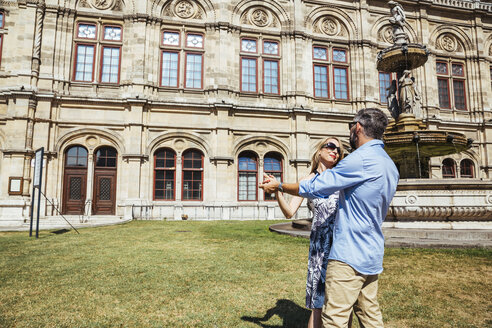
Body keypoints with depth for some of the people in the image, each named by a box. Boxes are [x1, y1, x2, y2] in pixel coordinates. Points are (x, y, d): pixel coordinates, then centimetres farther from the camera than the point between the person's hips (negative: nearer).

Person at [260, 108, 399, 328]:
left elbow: (315, 188, -15)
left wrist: (279, 186, -1)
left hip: (349, 255, -10)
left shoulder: (361, 159, -18)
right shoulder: (390, 165, 12)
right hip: (373, 254, 10)